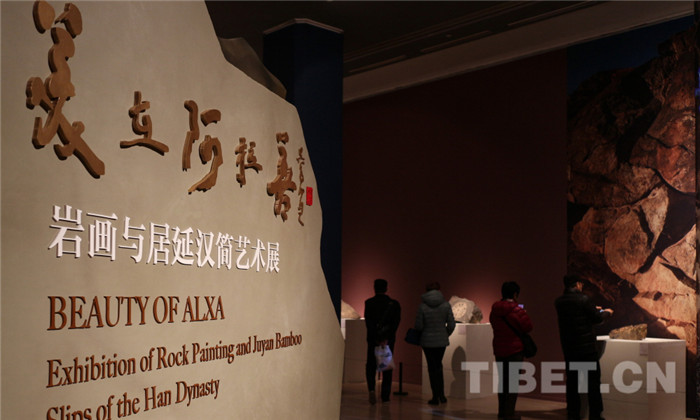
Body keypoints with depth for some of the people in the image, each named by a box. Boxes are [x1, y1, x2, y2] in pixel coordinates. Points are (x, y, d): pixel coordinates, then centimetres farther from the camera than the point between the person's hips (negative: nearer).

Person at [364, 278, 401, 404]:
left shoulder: (369, 303, -1)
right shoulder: (394, 304, 3)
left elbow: (368, 322, -11)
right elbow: (396, 322, -7)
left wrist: (377, 337, -15)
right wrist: (387, 338, -12)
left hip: (373, 339, -1)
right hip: (389, 339, 1)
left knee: (371, 365, 10)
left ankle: (371, 389, -13)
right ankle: (385, 396, 10)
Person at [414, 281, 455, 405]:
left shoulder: (423, 306, -11)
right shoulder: (446, 305, -6)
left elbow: (419, 326, -9)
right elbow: (451, 324, -4)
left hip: (427, 341, -2)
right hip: (442, 340, 2)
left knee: (432, 367, 7)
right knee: (438, 366, 18)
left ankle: (436, 397, 9)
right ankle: (441, 394, 13)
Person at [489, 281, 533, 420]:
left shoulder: (494, 309, 5)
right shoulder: (515, 309, -15)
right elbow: (527, 326, -14)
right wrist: (522, 313, 3)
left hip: (499, 349, 6)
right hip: (514, 349, -6)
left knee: (503, 379, 15)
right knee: (513, 380, 1)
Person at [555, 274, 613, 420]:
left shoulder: (559, 302, 3)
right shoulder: (583, 299, -14)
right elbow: (596, 318, -7)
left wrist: (593, 309, 25)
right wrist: (606, 313, 14)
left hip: (568, 347, 5)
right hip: (586, 346, -5)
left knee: (572, 380, 11)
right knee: (593, 380, 3)